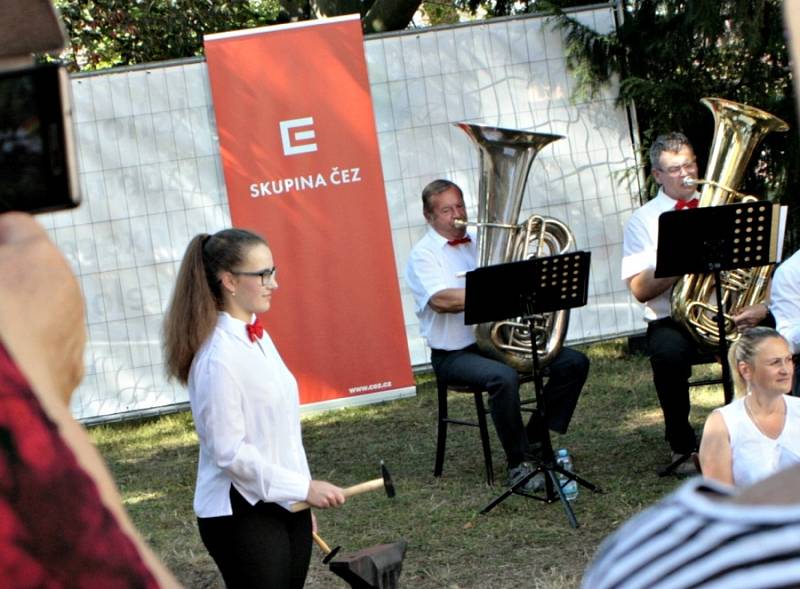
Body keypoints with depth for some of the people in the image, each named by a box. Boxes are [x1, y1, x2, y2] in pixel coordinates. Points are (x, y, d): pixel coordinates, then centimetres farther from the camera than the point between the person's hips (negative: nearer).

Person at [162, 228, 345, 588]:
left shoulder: (256, 335, 7)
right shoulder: (219, 357, -20)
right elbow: (229, 452, -20)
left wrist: (303, 496, 15)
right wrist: (304, 487, -16)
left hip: (284, 504, 8)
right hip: (242, 515, -8)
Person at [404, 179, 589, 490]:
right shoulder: (423, 255, -5)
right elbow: (441, 300, -23)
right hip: (456, 354, -7)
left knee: (574, 363, -5)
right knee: (504, 377, -36)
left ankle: (537, 443, 2)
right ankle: (519, 465, -21)